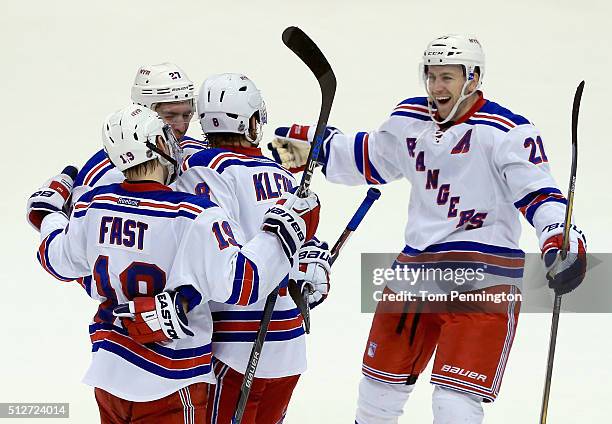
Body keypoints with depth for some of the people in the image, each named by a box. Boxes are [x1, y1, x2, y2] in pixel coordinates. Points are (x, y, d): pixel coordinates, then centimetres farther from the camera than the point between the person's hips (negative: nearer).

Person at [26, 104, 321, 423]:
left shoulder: (92, 205, -2)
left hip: (107, 373, 6)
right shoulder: (194, 215, -20)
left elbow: (59, 261, 15)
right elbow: (240, 283, -23)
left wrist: (47, 213, 34)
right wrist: (287, 228, -15)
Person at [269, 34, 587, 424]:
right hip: (416, 268, 7)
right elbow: (367, 160, 26)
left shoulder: (506, 132, -11)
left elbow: (538, 192, -15)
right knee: (380, 389, 18)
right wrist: (309, 146, 22)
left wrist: (562, 242, -31)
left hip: (482, 278, -7)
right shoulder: (410, 120, 9)